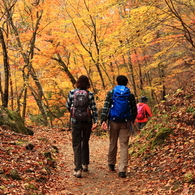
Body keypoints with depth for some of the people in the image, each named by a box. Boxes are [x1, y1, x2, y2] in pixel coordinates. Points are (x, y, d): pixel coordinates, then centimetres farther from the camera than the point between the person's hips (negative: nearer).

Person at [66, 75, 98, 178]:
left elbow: (68, 106, 6)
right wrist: (95, 121, -5)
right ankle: (85, 165, 31)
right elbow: (94, 109, -6)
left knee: (76, 145, 1)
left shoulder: (72, 93, -2)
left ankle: (78, 169, -10)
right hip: (87, 121, 1)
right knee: (85, 143, 20)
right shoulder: (90, 94, -3)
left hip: (75, 122, -1)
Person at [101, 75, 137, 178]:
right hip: (125, 123, -1)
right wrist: (133, 119, 28)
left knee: (113, 143, 18)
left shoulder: (110, 93, 2)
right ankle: (122, 170, -8)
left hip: (113, 121, 1)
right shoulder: (130, 95, 4)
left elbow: (106, 107, -8)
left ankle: (111, 164, 33)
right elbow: (134, 110, 10)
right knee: (124, 146, -1)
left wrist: (103, 120, -12)